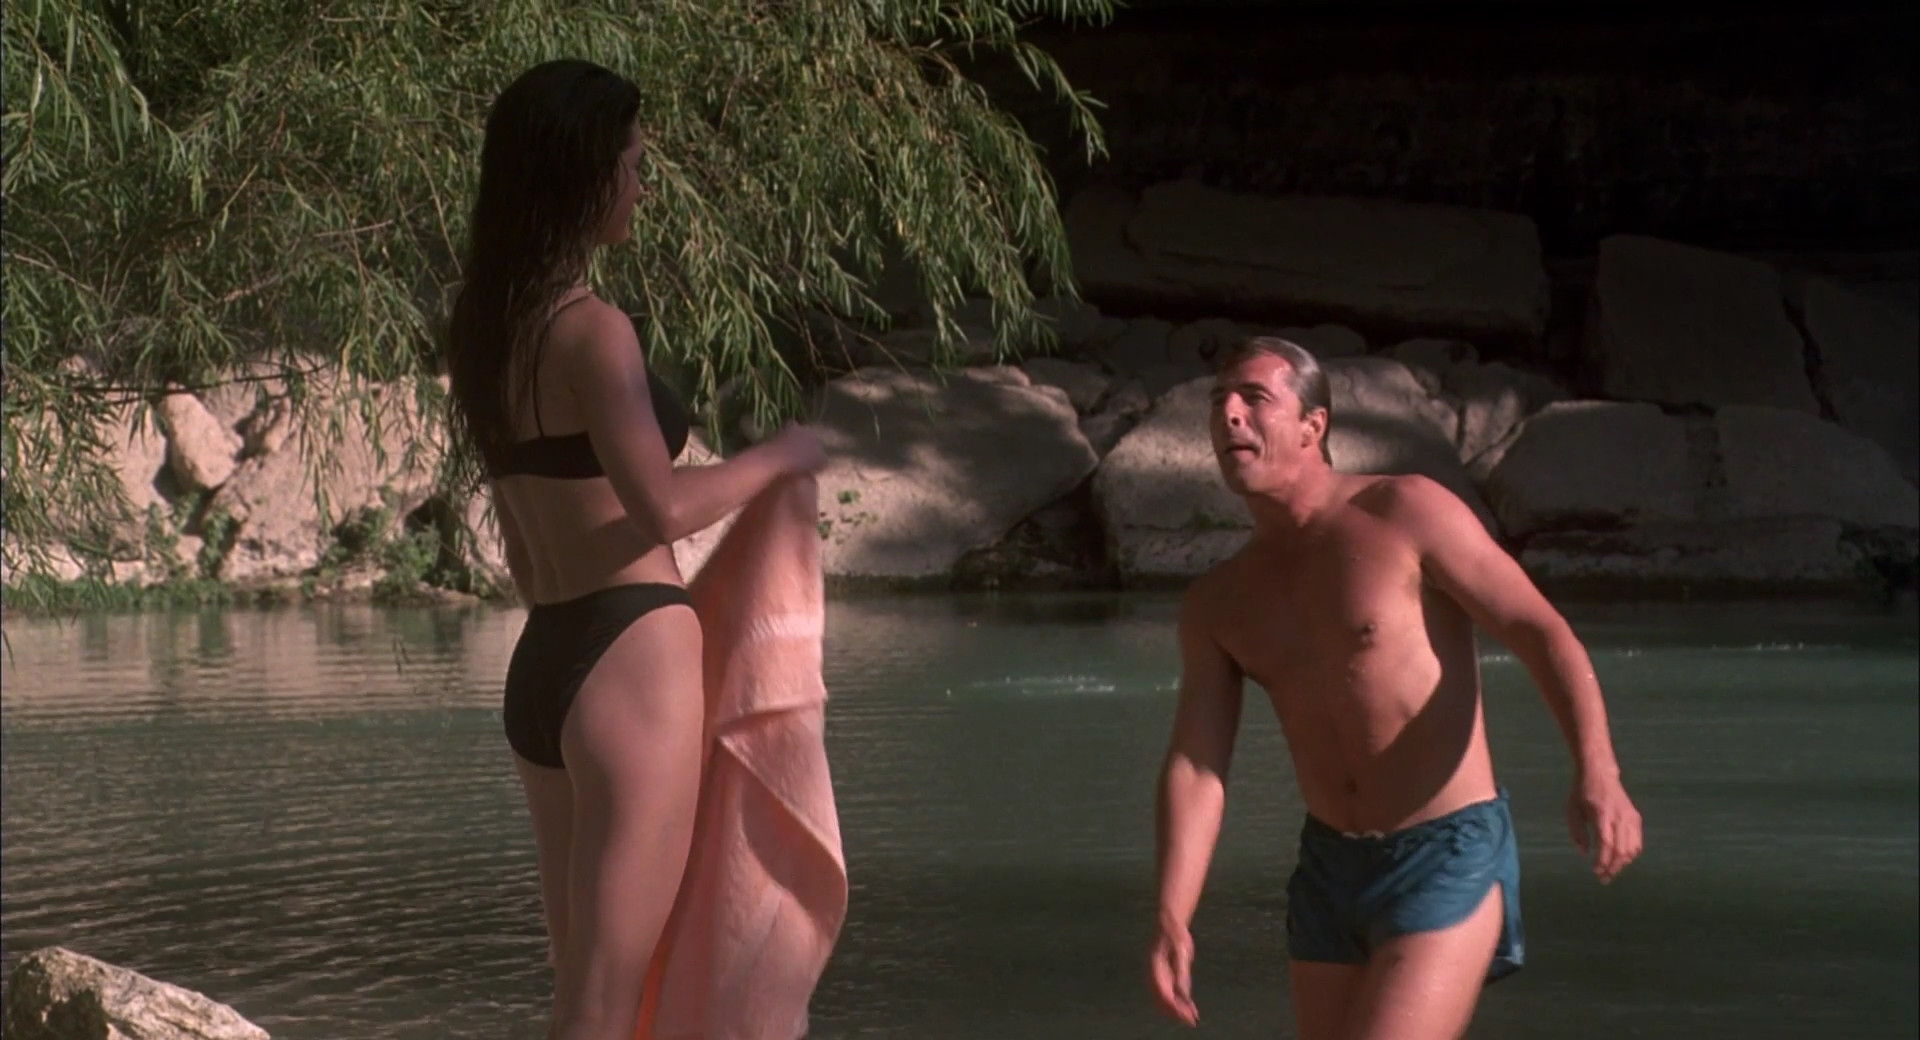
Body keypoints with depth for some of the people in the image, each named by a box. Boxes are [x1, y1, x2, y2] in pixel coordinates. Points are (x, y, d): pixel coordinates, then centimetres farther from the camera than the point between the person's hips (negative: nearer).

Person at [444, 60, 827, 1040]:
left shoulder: (487, 330, 12)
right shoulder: (592, 330, -14)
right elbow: (663, 508, -24)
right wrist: (776, 456, -8)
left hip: (541, 663, 9)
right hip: (632, 659, -9)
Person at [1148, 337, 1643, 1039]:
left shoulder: (1408, 513, -8)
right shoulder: (1217, 604, 7)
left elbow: (1542, 631, -13)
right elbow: (1195, 768, 0)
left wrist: (1597, 775, -29)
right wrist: (1172, 923, -15)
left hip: (1447, 863, -7)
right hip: (1330, 870, 7)